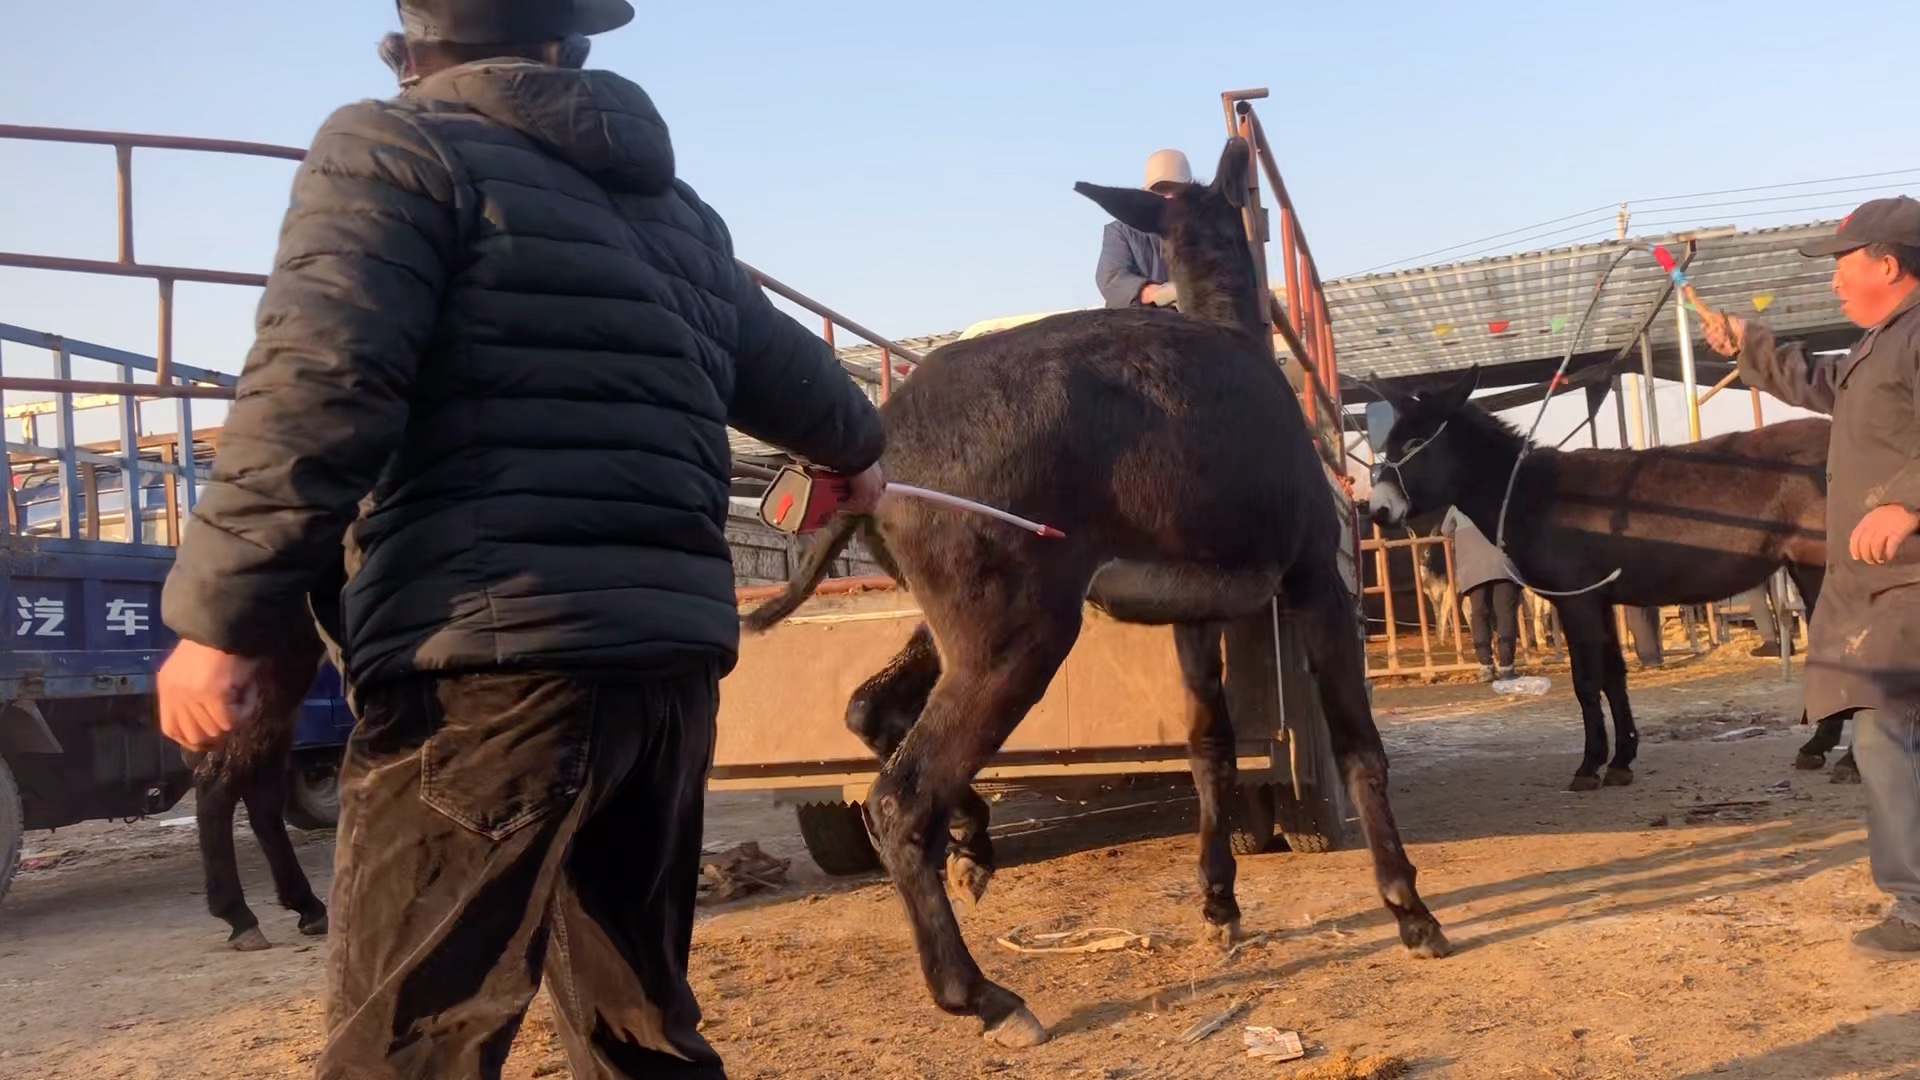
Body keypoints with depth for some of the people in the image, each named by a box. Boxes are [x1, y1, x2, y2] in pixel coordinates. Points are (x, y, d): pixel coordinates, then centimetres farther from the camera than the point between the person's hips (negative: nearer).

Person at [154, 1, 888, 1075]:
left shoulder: (391, 147, 4)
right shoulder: (677, 205, 22)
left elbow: (318, 389, -11)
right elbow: (785, 370, 34)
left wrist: (224, 617, -9)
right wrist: (858, 447, 54)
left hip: (493, 645, -7)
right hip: (673, 647, 7)